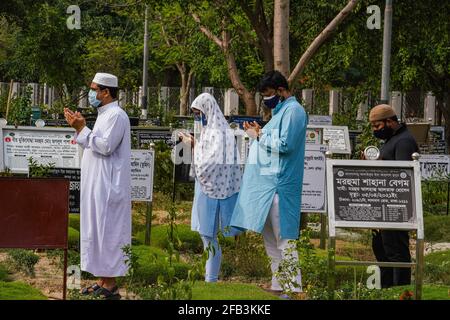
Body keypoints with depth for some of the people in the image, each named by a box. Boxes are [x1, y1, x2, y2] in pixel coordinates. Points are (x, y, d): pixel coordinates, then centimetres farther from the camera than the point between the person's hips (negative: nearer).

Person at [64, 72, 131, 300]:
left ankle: (110, 286, -5)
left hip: (108, 187, -10)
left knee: (107, 232, -8)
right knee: (96, 232, 11)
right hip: (97, 185, 10)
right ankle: (102, 281, 15)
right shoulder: (105, 115, 17)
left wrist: (82, 129, -17)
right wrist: (80, 128, 12)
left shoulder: (116, 116, -14)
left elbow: (105, 146, -21)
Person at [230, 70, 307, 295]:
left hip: (279, 185, -10)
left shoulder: (293, 111, -10)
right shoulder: (281, 111, 20)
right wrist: (259, 134, 10)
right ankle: (278, 285, 17)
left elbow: (285, 144, -20)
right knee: (269, 236, 12)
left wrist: (260, 136, -9)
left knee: (282, 237, -11)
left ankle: (293, 287, -11)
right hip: (267, 183, 10)